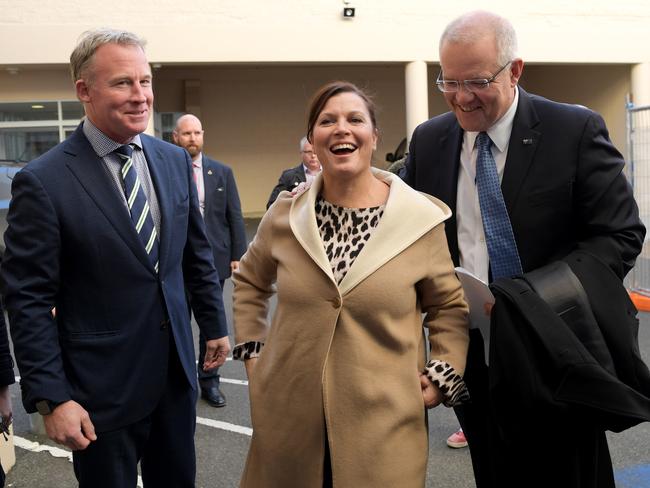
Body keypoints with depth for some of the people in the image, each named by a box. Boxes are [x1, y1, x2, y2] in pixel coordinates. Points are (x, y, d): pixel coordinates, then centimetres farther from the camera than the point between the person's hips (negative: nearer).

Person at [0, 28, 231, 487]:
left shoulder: (175, 160, 2)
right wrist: (50, 398, -15)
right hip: (102, 387, -5)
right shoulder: (43, 181, -15)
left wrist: (215, 325, 13)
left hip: (177, 369, 5)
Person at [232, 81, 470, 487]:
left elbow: (451, 306, 5)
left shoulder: (422, 218, -6)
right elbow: (249, 282, 16)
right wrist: (253, 353, 9)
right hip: (290, 414, 2)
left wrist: (444, 376, -5)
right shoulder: (286, 213, -1)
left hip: (382, 419, -2)